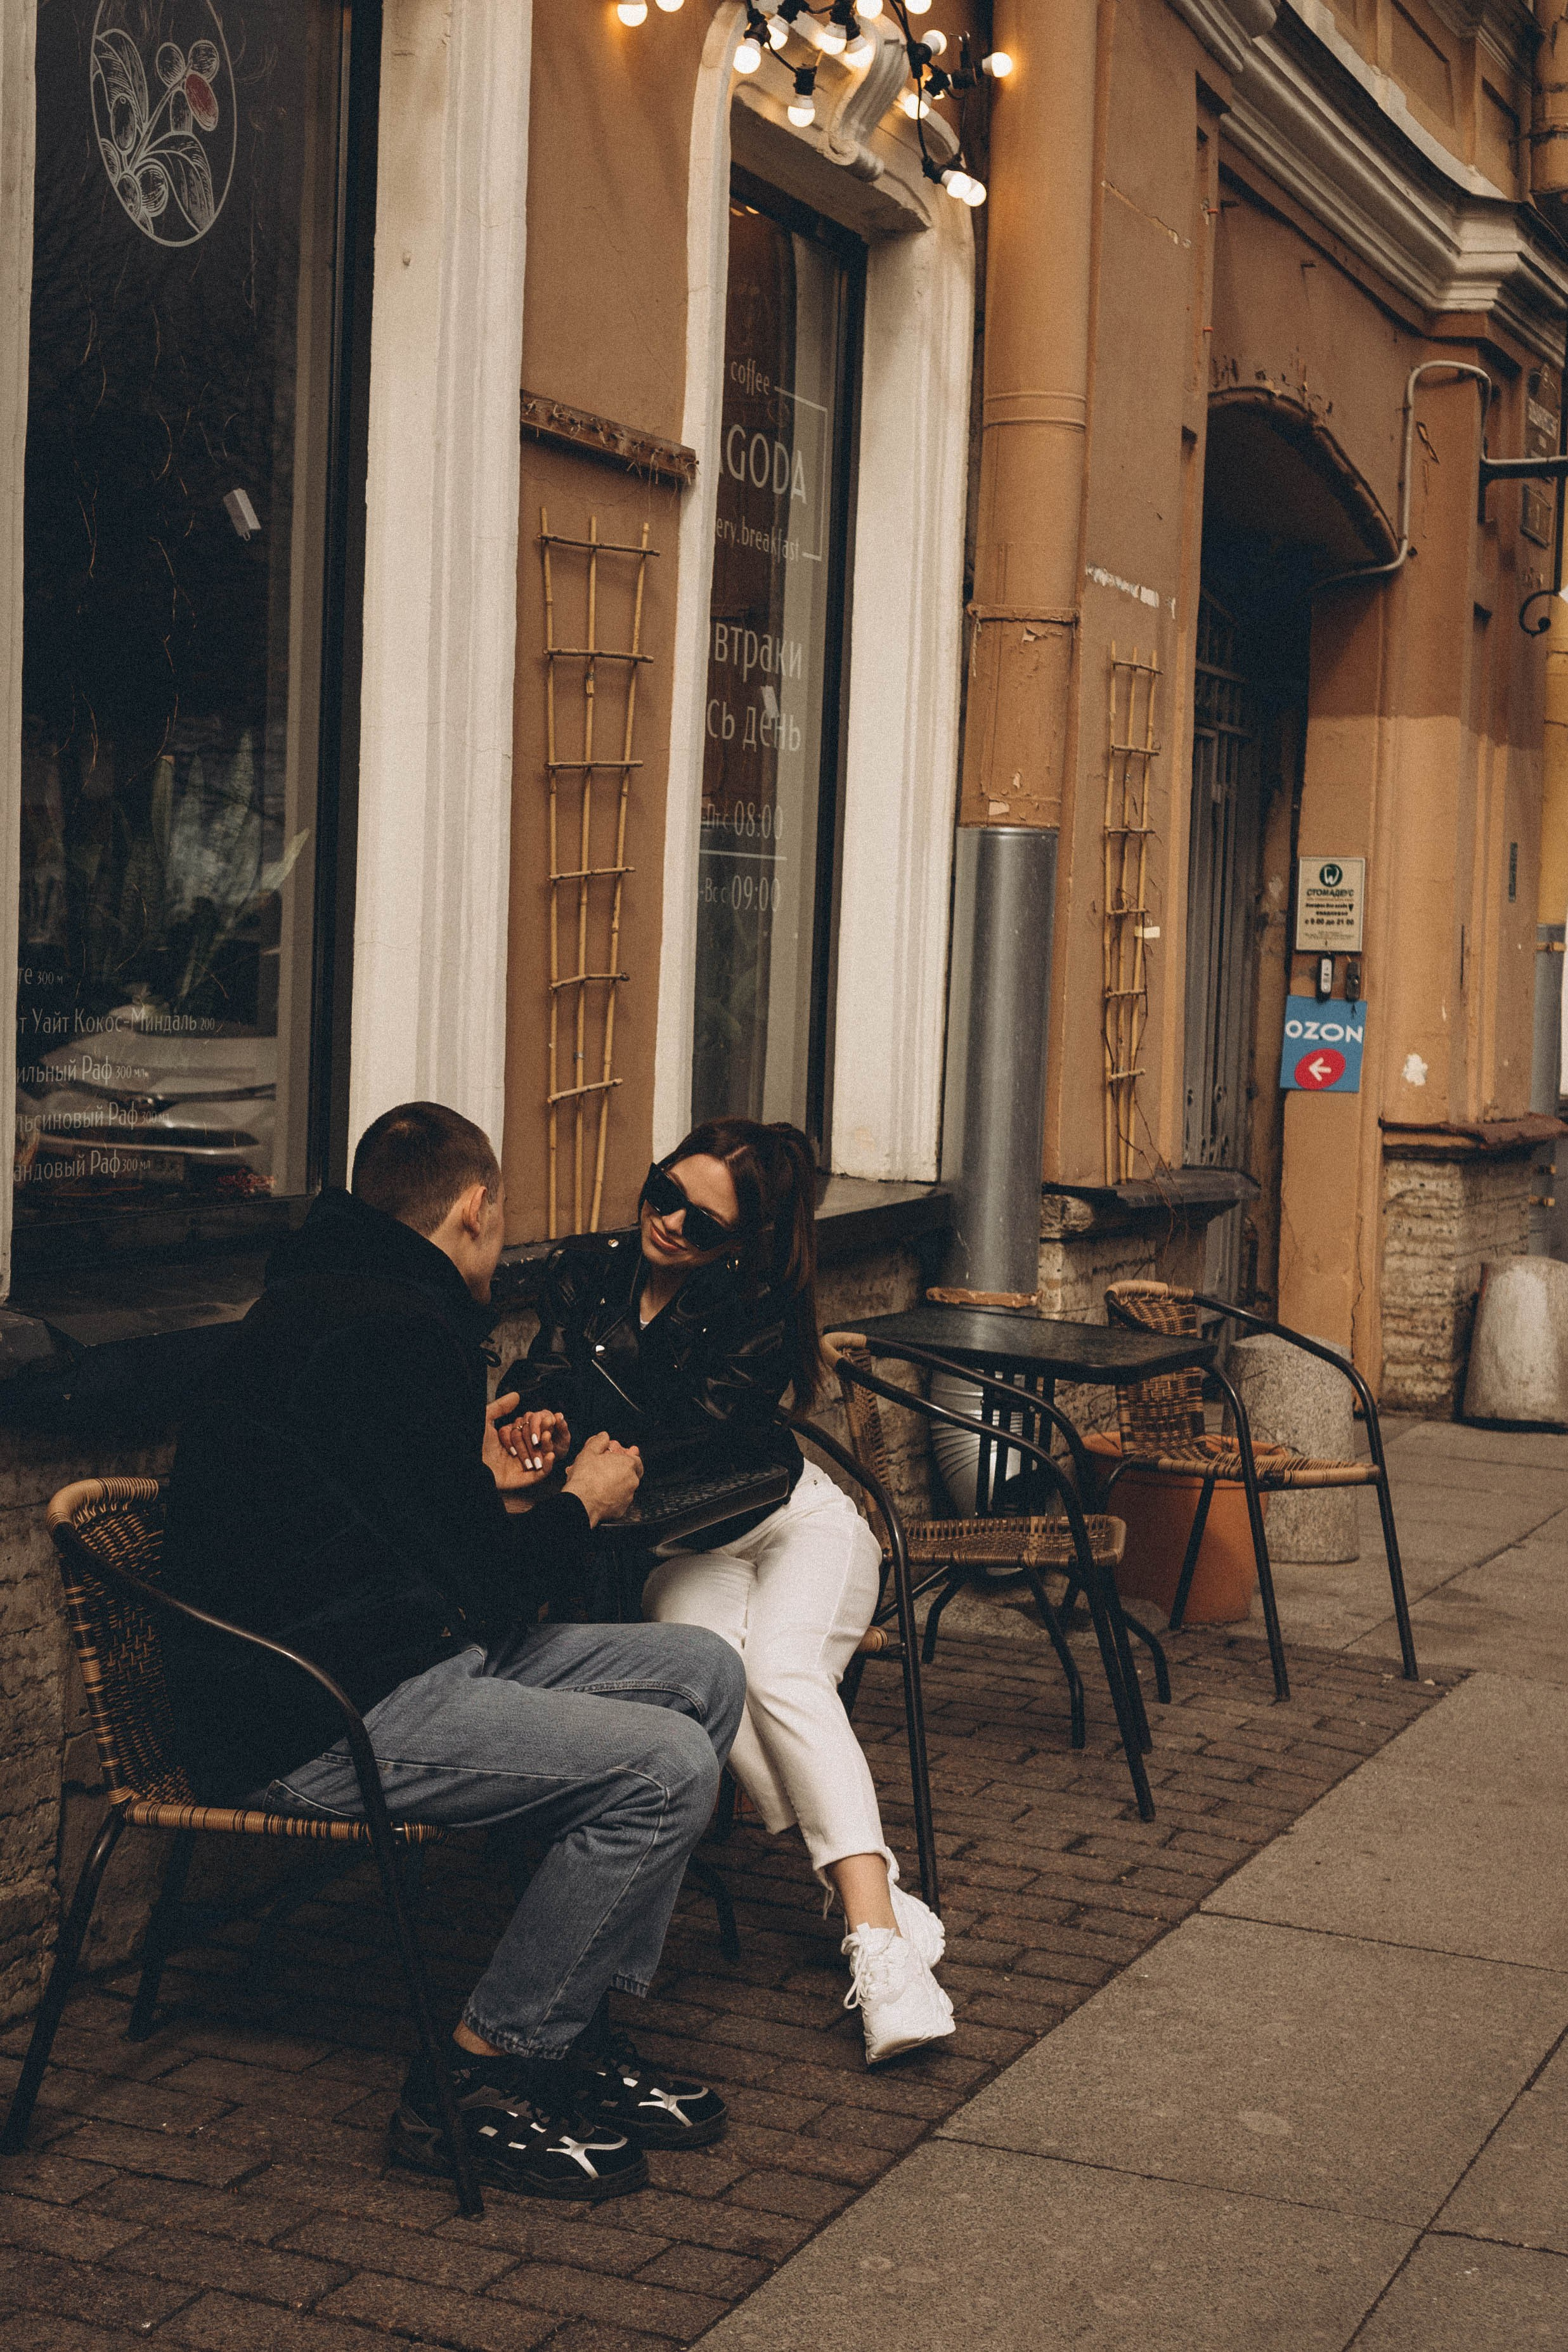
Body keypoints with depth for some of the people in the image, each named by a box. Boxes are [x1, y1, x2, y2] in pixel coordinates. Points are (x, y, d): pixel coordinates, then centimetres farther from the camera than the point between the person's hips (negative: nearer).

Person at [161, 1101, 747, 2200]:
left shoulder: (327, 1296, 14)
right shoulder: (399, 1334, -19)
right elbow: (480, 1580, -16)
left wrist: (483, 1481, 22)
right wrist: (583, 1502, 1)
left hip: (391, 1659, 11)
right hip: (314, 1725, -11)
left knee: (704, 1672, 7)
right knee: (665, 1769, -22)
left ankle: (573, 2023, 11)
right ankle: (480, 2078, -6)